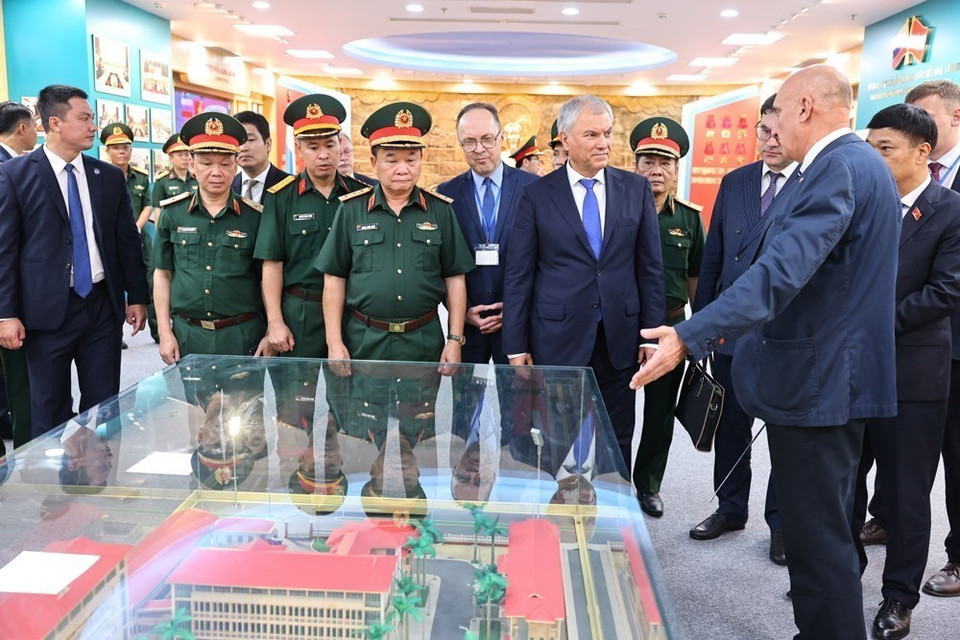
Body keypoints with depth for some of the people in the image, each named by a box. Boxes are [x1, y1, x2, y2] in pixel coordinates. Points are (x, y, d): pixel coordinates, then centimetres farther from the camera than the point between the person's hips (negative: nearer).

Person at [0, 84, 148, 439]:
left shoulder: (110, 176, 7)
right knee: (50, 413, 8)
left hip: (103, 306, 3)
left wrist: (137, 296, 8)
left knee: (104, 406, 9)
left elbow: (128, 241, 11)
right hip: (47, 310, -3)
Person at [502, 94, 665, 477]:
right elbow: (518, 276, -1)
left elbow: (650, 267, 6)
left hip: (619, 339, 2)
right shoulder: (537, 194, -1)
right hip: (557, 340, -2)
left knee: (617, 448, 12)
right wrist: (516, 346, -4)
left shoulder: (636, 189, 5)